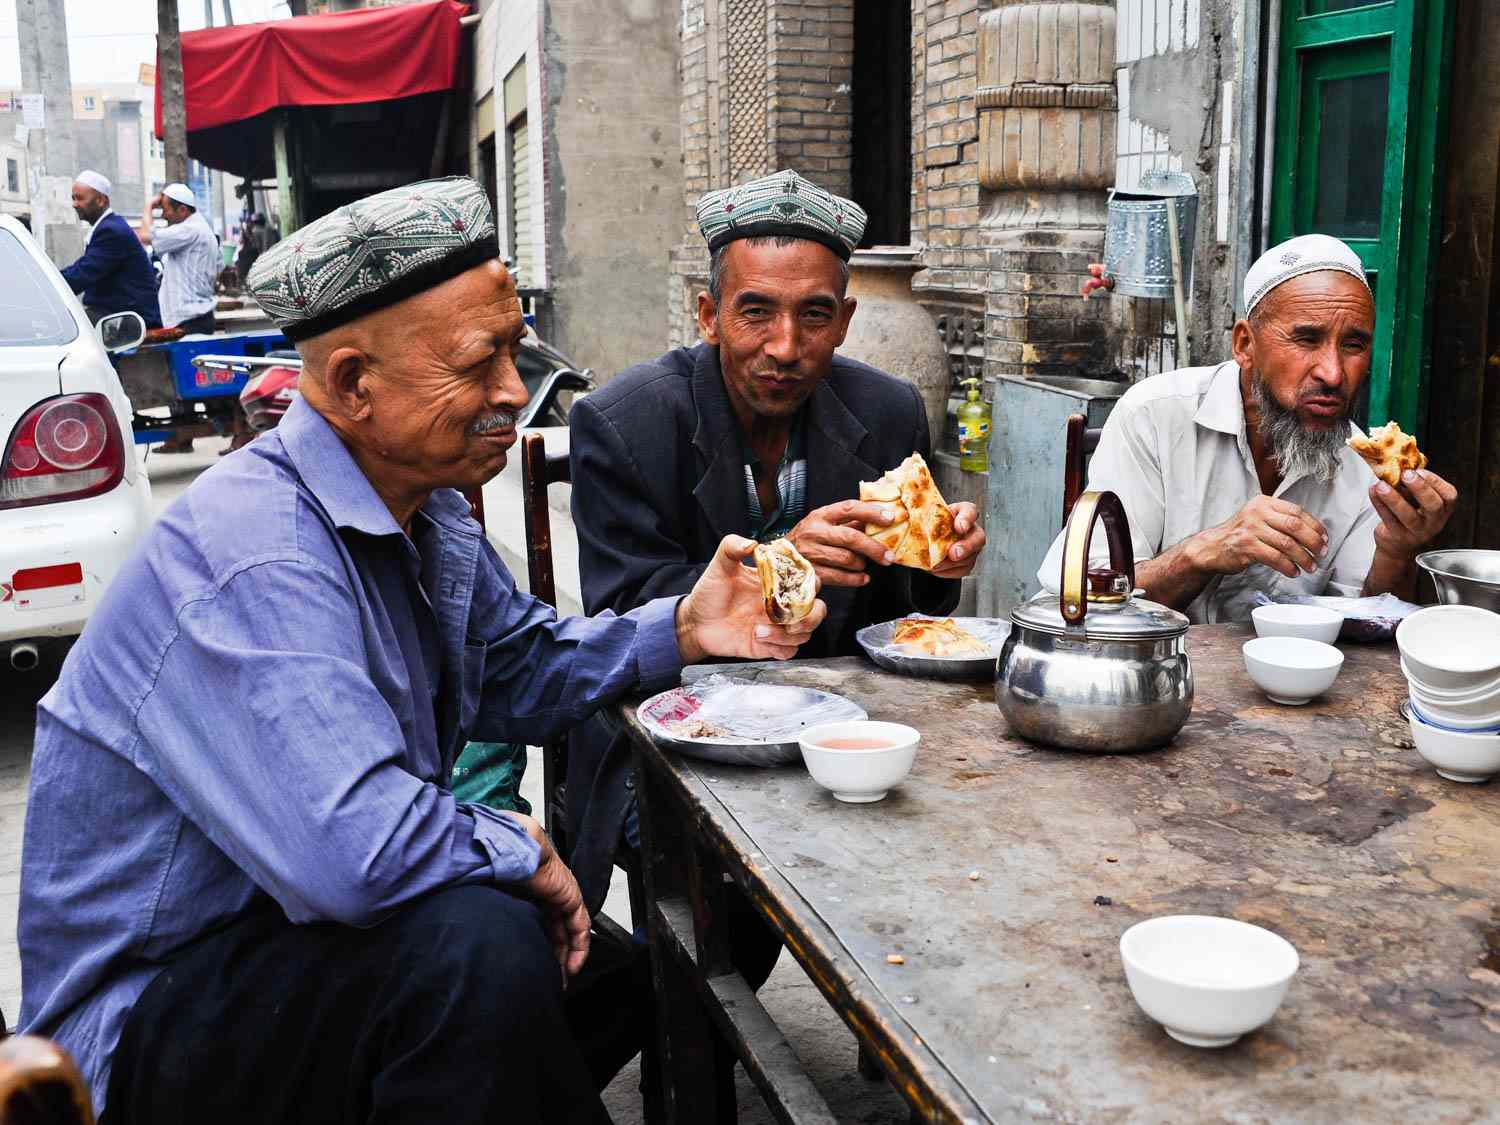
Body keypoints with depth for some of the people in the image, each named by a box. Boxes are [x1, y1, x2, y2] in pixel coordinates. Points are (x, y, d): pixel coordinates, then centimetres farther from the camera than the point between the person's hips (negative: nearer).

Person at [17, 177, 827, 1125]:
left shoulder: (427, 508, 2)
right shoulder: (257, 560, -31)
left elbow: (515, 670, 15)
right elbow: (358, 852, -40)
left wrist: (679, 631, -2)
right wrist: (522, 850, -19)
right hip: (153, 1012, -9)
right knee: (483, 946, -33)